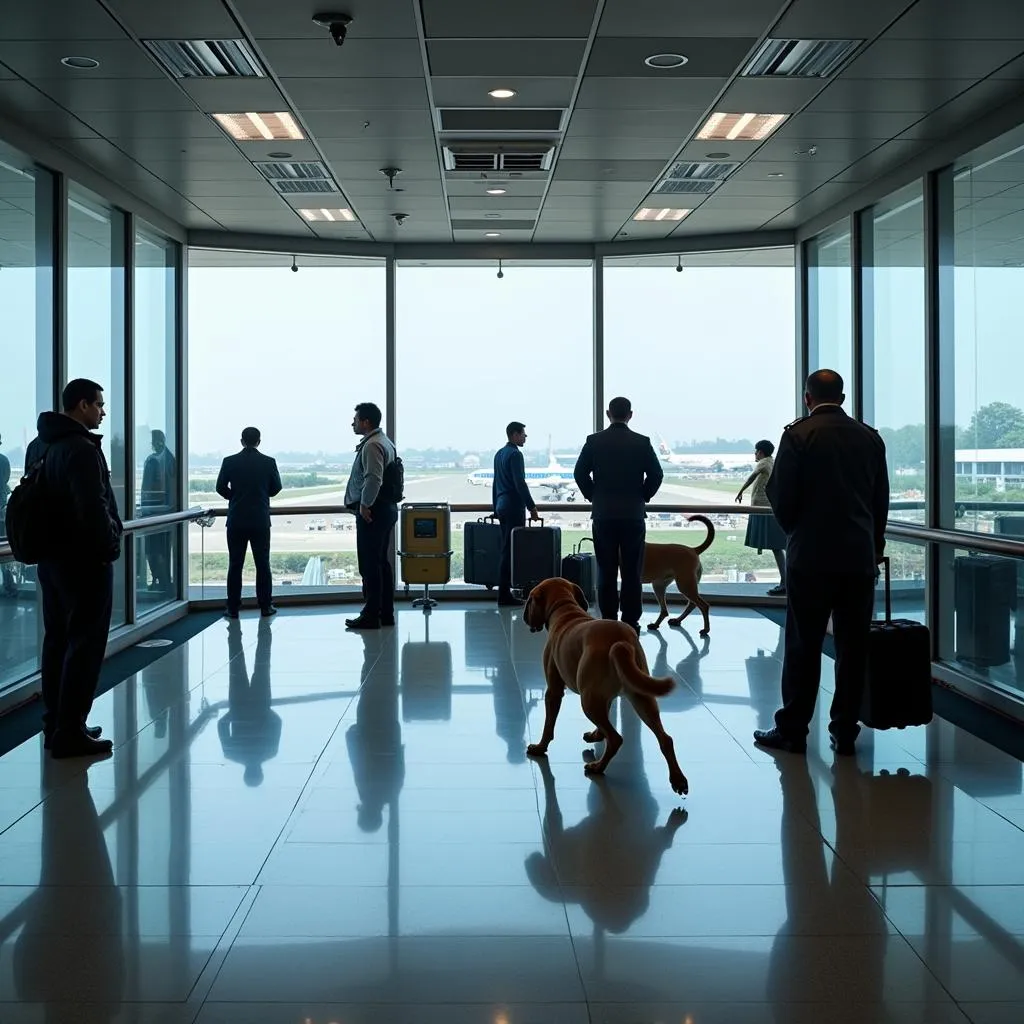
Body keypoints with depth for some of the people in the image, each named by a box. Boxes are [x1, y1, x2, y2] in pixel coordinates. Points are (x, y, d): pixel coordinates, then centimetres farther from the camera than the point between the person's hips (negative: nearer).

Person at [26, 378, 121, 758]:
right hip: (84, 560, -9)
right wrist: (110, 546, -9)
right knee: (85, 645, -4)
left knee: (57, 641, 14)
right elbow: (94, 508, -23)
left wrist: (47, 540, 16)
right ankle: (69, 733, -2)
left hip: (50, 556, 9)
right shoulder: (81, 449, -18)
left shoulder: (39, 445, 11)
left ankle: (54, 724, 21)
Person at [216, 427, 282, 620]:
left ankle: (233, 608, 5)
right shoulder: (268, 462, -5)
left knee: (235, 565, 5)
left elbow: (221, 487, -1)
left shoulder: (230, 462, -5)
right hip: (261, 520, 0)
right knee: (263, 564, 7)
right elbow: (276, 488, 3)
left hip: (236, 520, 0)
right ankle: (265, 606, 9)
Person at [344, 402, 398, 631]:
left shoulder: (372, 445, -15)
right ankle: (386, 613, 19)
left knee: (369, 565, -6)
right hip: (386, 508, 11)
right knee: (382, 562, 14)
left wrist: (365, 505, -18)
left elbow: (373, 478, -25)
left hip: (371, 512, -10)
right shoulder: (385, 442, 17)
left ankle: (370, 616, -3)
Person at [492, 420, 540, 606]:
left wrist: (496, 507, 25)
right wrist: (532, 507, -16)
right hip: (514, 507, -10)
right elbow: (520, 483, -19)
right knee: (510, 550, -8)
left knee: (506, 548, 12)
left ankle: (504, 592, 13)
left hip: (502, 506, 10)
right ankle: (505, 594, -7)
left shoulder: (499, 454, 16)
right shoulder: (515, 454, -13)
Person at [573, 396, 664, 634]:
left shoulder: (594, 441, -1)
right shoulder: (642, 442, -2)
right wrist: (643, 497, 9)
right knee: (632, 572, 3)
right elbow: (656, 474, -5)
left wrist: (593, 496, 10)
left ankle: (608, 622, 7)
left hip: (603, 514, 1)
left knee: (606, 572, 6)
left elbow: (580, 472, -4)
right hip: (633, 514, -1)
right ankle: (631, 623, 4)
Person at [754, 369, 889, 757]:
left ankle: (792, 730, 7)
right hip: (860, 555, 4)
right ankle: (845, 732, 12)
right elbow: (881, 502, 11)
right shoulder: (870, 438, 7)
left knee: (803, 645, 2)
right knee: (853, 646, 7)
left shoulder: (798, 434, -6)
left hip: (811, 555, -4)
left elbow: (782, 497, -8)